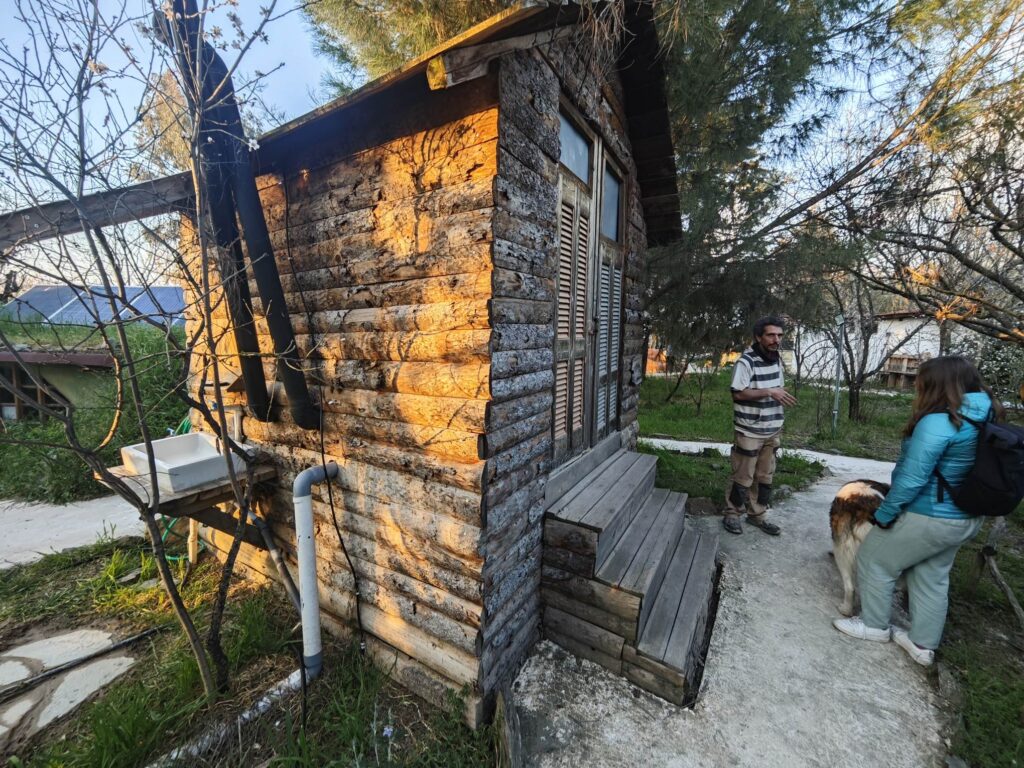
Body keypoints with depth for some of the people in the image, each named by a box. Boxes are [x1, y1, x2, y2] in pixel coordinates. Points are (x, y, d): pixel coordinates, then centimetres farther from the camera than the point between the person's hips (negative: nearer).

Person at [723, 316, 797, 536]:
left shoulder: (776, 360, 8)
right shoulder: (746, 361, -16)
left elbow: (777, 391, 18)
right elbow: (738, 394, -20)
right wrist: (769, 392, -24)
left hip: (772, 431, 7)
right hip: (749, 432, -7)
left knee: (765, 477, 15)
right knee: (743, 478, 3)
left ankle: (757, 514, 29)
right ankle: (732, 514, 20)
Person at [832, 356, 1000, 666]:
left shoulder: (938, 422, -26)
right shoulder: (983, 419, 3)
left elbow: (911, 479, -26)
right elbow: (954, 470, 12)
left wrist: (884, 514, -14)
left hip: (928, 519, -8)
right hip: (963, 518, 8)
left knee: (874, 560, 11)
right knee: (932, 579, 20)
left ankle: (874, 625, 26)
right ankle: (924, 644, 34)